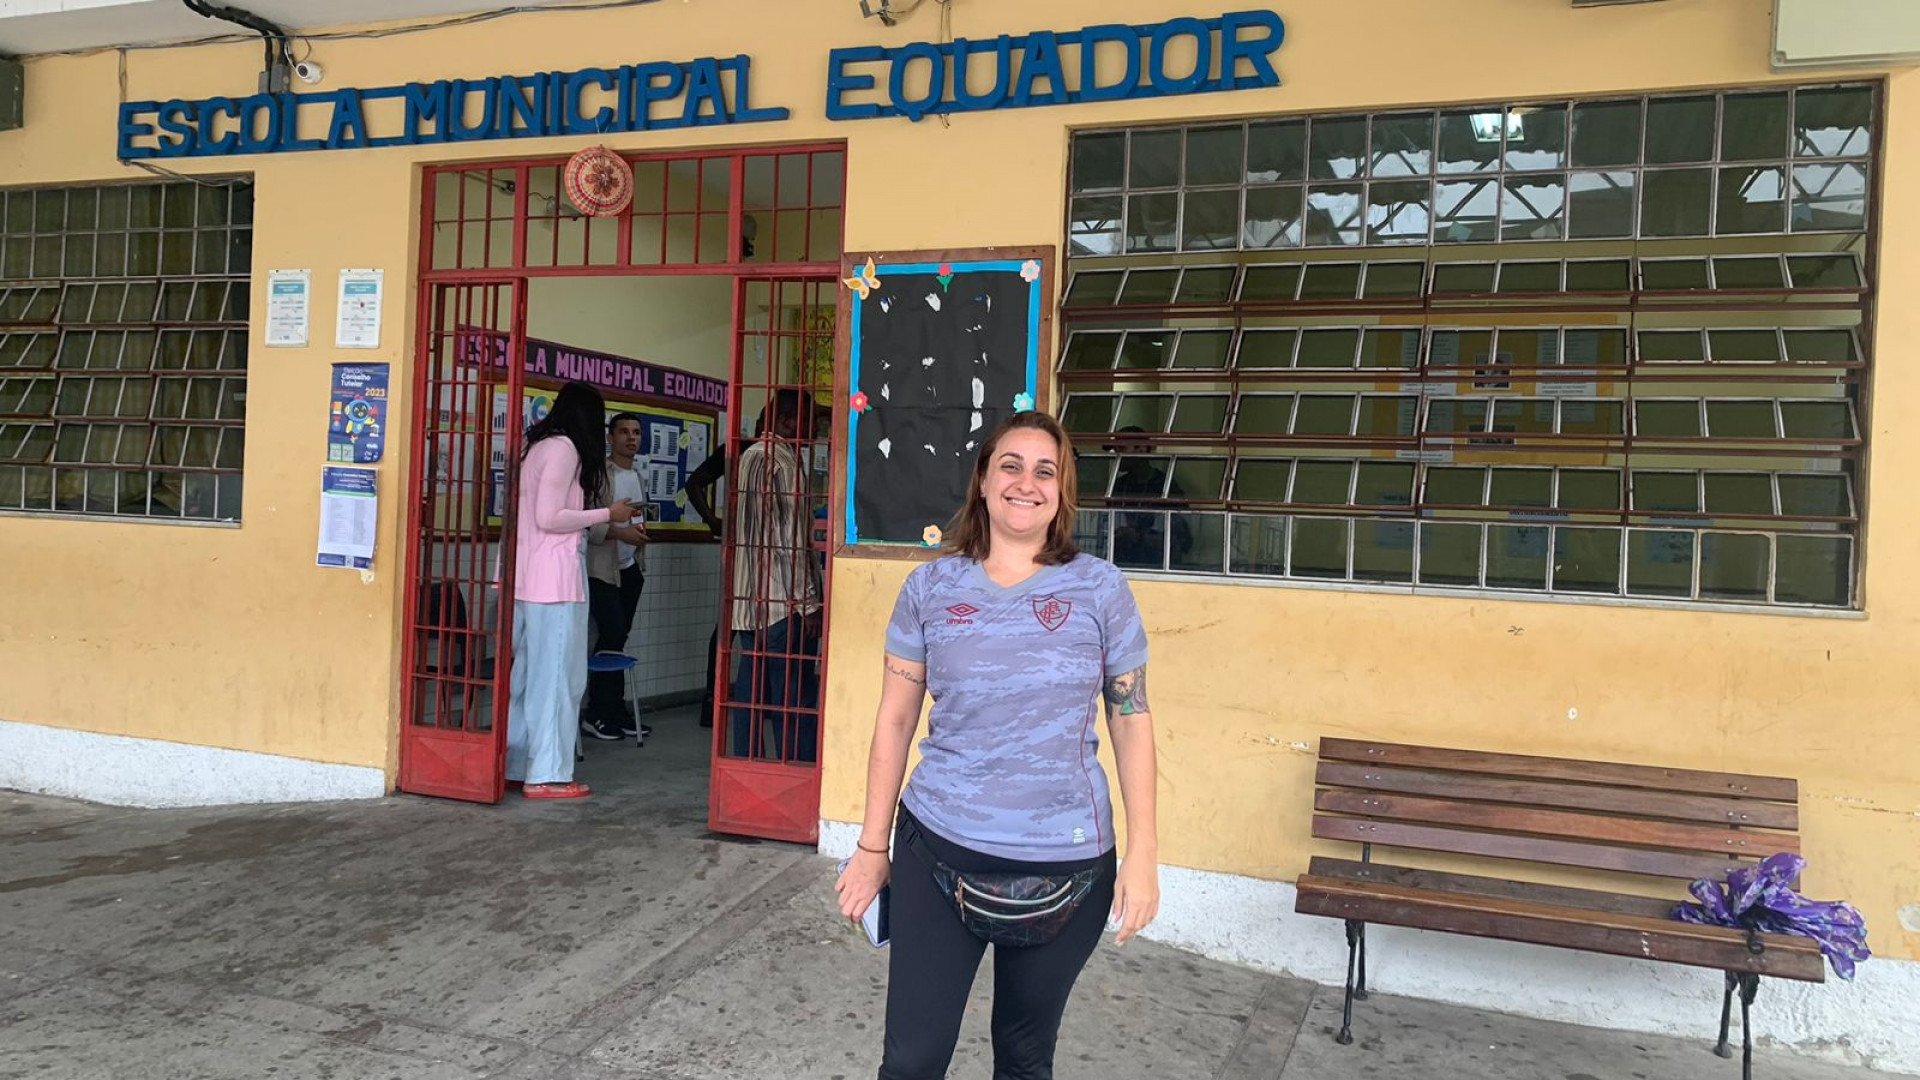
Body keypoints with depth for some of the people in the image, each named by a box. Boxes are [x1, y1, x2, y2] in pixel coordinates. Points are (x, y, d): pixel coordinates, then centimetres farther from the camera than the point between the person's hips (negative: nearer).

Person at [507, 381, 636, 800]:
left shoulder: (538, 446, 16)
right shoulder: (564, 448, -11)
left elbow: (533, 513, 14)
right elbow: (549, 518, -17)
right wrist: (608, 514, -8)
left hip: (529, 576, 9)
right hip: (556, 576, -9)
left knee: (530, 671, 14)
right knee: (557, 674, -3)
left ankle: (515, 765, 21)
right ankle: (547, 774, 2)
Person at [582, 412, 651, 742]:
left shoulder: (639, 478, 16)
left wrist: (641, 530, 9)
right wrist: (619, 532, -23)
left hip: (629, 568, 7)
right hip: (600, 569, -7)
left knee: (617, 637, 7)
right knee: (613, 633, -13)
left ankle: (613, 711, 12)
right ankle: (598, 714, -3)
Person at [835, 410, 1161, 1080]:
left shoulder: (1100, 588, -2)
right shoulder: (930, 587, 0)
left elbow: (1131, 719, 2)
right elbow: (895, 721, 4)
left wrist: (1142, 851, -2)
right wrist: (872, 846, 5)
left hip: (1067, 863, 0)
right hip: (938, 851, 0)